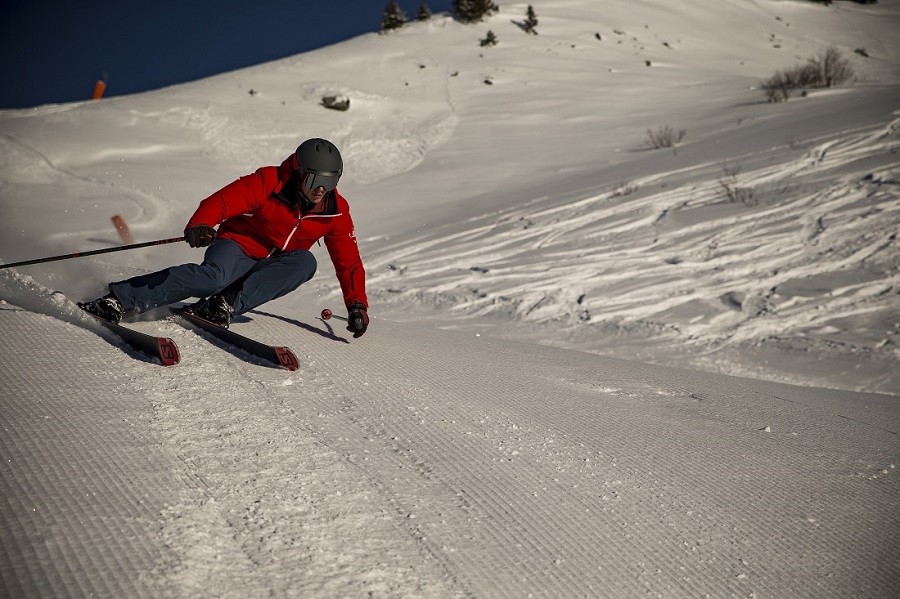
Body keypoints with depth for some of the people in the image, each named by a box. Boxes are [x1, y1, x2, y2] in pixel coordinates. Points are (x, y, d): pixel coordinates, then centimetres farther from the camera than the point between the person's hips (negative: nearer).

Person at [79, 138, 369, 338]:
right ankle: (121, 299, -35)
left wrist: (357, 304, -9)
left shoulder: (336, 211, -5)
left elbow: (349, 261, 1)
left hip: (271, 269, 4)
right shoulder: (269, 182, -15)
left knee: (305, 262, -30)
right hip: (238, 248, -3)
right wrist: (200, 224, -41)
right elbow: (222, 201, -21)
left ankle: (228, 303, -34)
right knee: (215, 276, -37)